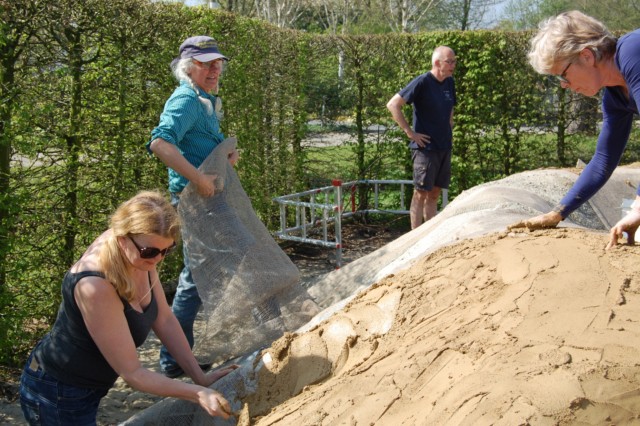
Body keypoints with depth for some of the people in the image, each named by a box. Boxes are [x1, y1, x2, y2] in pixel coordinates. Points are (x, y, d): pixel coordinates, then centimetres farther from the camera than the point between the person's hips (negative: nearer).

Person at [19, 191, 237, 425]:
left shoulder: (141, 255, -13)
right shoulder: (95, 286, -35)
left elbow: (164, 320, -3)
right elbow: (132, 373, -27)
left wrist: (200, 378, -4)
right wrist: (197, 393, -26)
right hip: (58, 396, -7)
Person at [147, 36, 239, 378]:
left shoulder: (206, 101, 17)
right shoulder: (185, 101, -16)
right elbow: (160, 142, -33)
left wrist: (227, 153, 8)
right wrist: (198, 178, -36)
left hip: (207, 199, 10)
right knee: (196, 278, -5)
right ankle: (174, 359, 6)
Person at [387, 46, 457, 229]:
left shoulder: (449, 82, 10)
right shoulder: (423, 82, -13)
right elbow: (393, 105, -16)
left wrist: (450, 133, 14)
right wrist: (410, 132, -16)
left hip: (445, 147, 7)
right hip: (425, 147, -7)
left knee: (434, 194, 12)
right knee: (421, 193, -2)